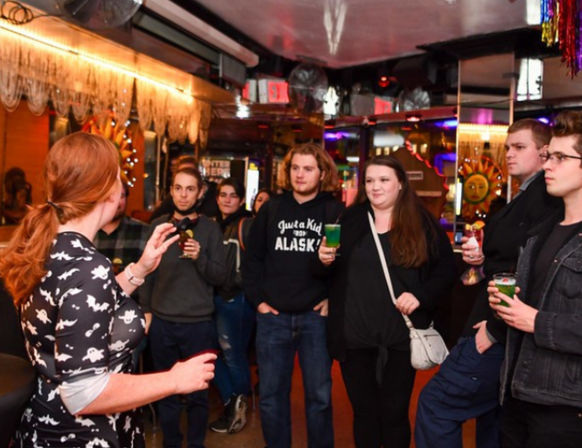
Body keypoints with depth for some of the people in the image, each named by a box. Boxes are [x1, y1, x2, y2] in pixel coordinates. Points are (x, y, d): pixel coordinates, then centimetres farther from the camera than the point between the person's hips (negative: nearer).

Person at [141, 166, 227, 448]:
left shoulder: (210, 228, -1)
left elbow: (220, 276, -3)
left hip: (198, 323, -2)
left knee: (197, 391, 6)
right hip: (162, 321, 2)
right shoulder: (158, 225, 7)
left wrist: (200, 258, -20)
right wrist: (146, 309, 7)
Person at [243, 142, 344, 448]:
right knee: (271, 396, 11)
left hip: (316, 317, -2)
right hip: (273, 317, 2)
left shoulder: (336, 212, -1)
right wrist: (258, 299, 2)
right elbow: (252, 258, 9)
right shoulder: (271, 210, 6)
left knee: (319, 396, 9)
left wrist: (334, 299, -6)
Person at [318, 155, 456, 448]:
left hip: (400, 335, -1)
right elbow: (332, 274, 10)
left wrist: (421, 296, -15)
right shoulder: (349, 220, 5)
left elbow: (447, 269, 1)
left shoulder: (423, 223, 0)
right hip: (354, 335, 2)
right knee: (364, 411, 14)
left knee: (395, 412, 11)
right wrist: (325, 260, -12)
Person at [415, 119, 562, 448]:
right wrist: (483, 259, 4)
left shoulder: (547, 194, -17)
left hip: (505, 334, -10)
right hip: (505, 332, 10)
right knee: (494, 419, 20)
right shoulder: (526, 196, 16)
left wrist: (497, 328, -21)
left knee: (435, 404, -3)